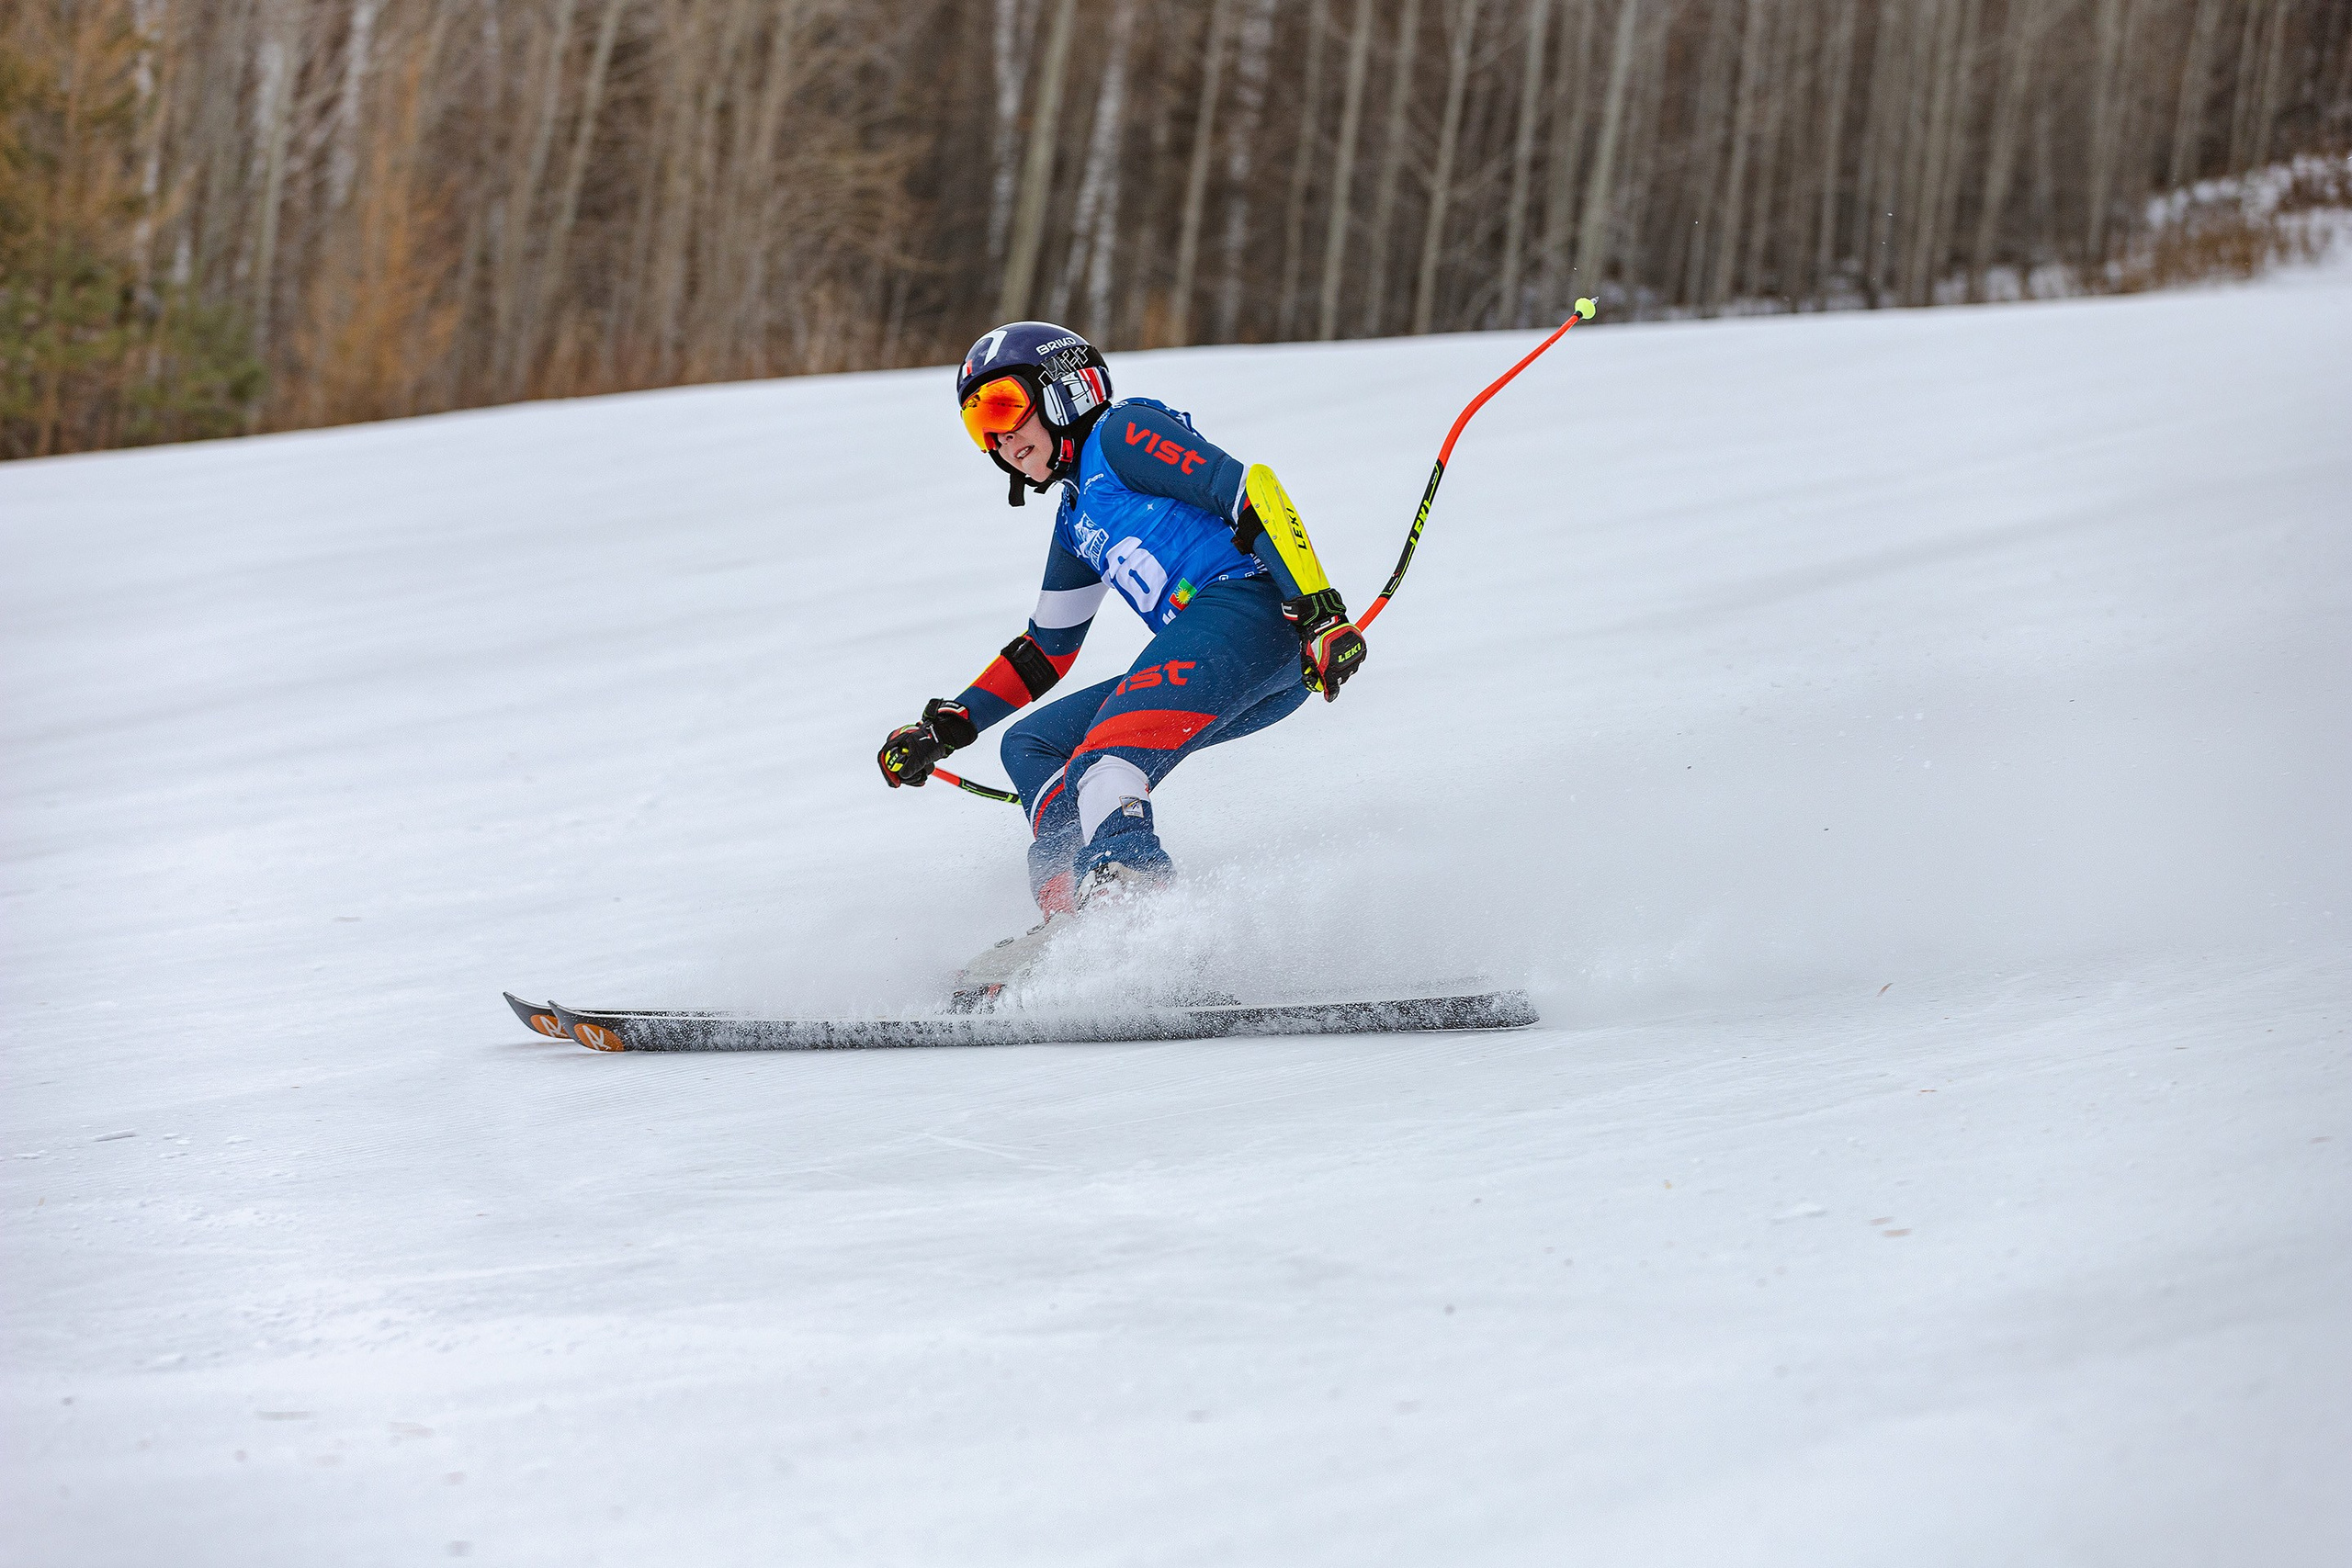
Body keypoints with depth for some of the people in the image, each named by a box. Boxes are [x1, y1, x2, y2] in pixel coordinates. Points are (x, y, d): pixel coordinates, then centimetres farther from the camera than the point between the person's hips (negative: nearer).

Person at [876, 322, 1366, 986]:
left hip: (1249, 606, -10)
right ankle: (1074, 915, -10)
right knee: (1030, 744, 13)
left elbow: (1249, 490, -9)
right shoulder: (1077, 520, 31)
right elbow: (1044, 651, 39)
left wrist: (1320, 611, -20)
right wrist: (943, 729, 32)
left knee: (1104, 765, -27)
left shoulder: (1120, 434, 3)